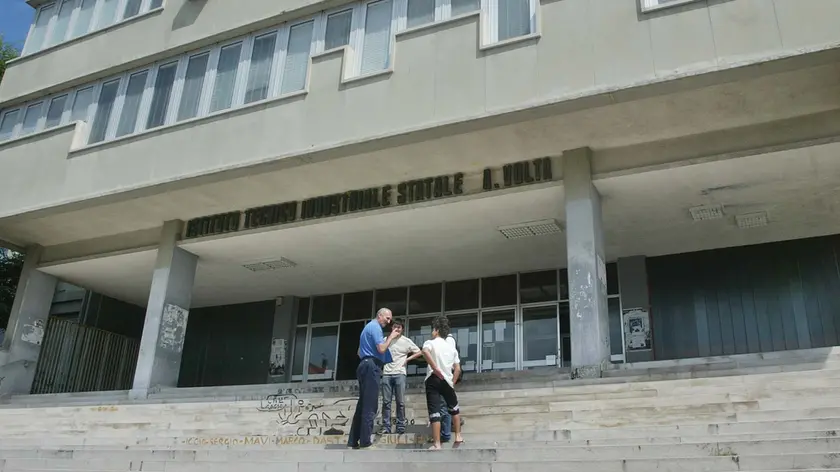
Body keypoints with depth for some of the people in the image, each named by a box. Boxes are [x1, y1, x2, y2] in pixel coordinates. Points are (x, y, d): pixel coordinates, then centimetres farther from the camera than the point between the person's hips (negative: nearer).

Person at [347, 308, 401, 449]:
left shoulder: (369, 327, 26)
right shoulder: (375, 327, -6)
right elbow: (381, 349, -16)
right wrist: (391, 337, -3)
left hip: (365, 365, 10)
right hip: (371, 366, -10)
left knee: (363, 405, 9)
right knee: (370, 406, -10)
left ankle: (353, 441, 8)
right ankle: (365, 442, -12)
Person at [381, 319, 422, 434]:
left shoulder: (406, 341, 5)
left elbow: (419, 352, 9)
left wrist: (407, 359, 0)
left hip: (399, 374, -1)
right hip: (386, 374, 1)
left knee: (400, 402, -2)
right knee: (386, 402, -1)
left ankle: (401, 426, 2)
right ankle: (386, 427, 1)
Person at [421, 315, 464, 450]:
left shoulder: (430, 343, 1)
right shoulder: (451, 347, 14)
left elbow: (425, 352, -25)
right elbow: (457, 369, 9)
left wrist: (435, 369, -20)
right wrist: (452, 382, 15)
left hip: (433, 379, -3)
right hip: (447, 380, 4)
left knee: (434, 411, -2)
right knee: (454, 407, 26)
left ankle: (437, 444, -5)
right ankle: (458, 436, 24)